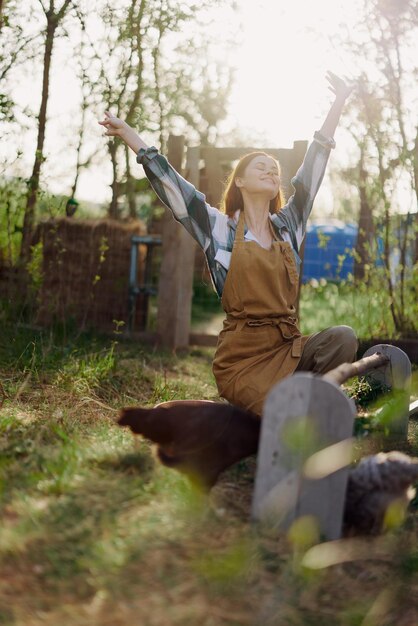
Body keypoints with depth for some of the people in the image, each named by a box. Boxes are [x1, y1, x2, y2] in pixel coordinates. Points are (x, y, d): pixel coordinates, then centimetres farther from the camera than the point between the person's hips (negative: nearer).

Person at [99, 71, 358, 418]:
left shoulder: (288, 225, 12)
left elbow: (312, 168, 10)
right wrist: (127, 132, -2)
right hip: (242, 353, -4)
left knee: (344, 337, -25)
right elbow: (167, 181, 0)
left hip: (288, 345, 4)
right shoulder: (220, 228, 3)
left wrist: (338, 103, 8)